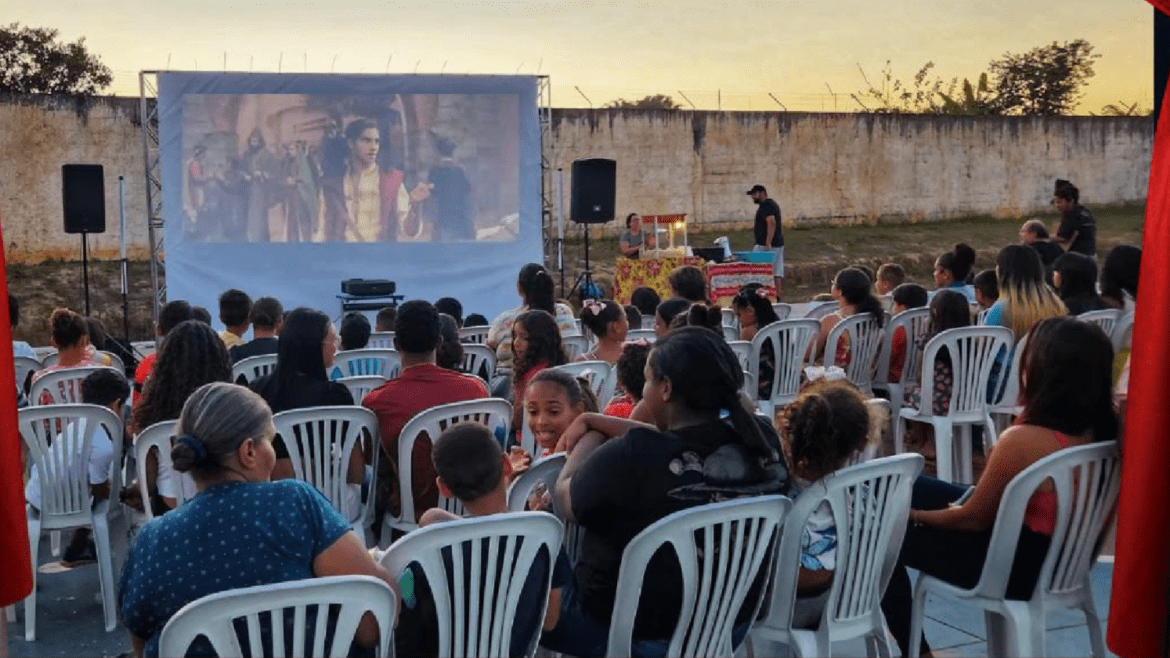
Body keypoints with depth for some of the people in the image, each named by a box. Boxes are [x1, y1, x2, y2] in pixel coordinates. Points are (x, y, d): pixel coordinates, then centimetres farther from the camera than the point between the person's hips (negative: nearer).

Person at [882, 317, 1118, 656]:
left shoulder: (1023, 440, -33)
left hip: (1013, 567, -8)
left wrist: (913, 515, -1)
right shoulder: (1102, 429, -10)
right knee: (907, 488, 18)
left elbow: (973, 518, -15)